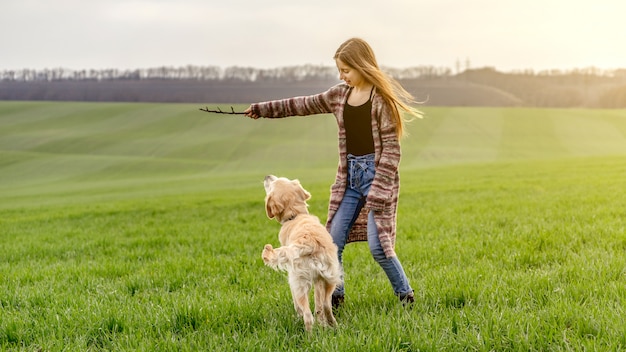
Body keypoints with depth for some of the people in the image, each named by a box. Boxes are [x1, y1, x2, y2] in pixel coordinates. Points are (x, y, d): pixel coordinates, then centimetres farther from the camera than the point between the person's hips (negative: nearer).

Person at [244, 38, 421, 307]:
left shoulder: (382, 97, -10)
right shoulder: (340, 95, 9)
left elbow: (391, 148, -12)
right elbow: (306, 105, 19)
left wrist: (378, 190, -17)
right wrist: (264, 109, 19)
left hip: (376, 172, -6)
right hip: (350, 174, 7)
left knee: (377, 244, -10)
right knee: (333, 240, 2)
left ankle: (405, 294, 10)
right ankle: (334, 297, 16)